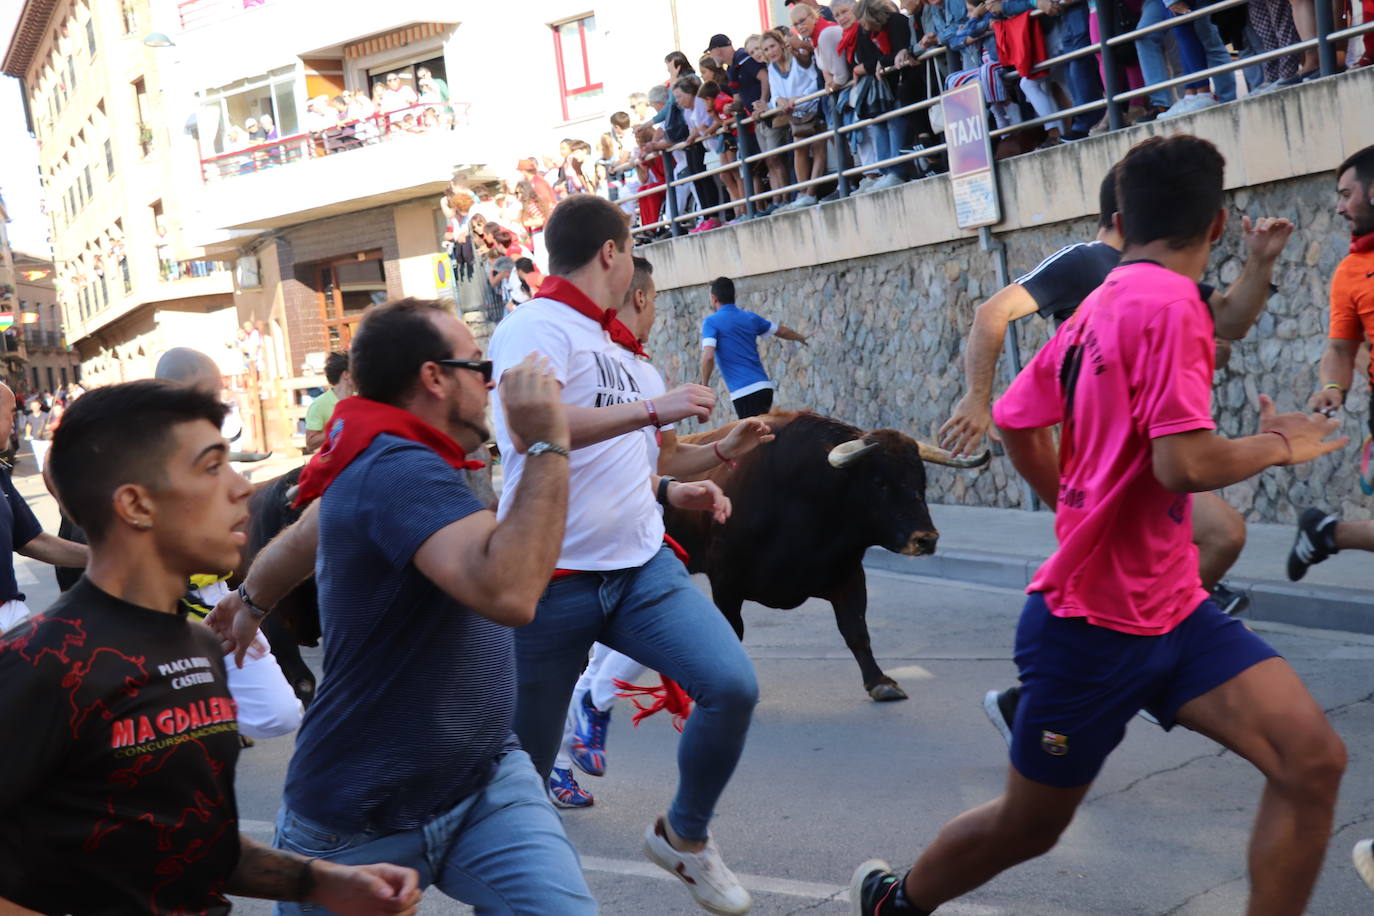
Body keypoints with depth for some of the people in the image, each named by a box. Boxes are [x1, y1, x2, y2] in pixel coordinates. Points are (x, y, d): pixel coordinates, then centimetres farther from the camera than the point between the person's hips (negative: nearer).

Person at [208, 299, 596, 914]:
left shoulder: (379, 456, 7)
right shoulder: (401, 470, -25)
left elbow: (300, 538, 26)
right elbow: (508, 593, -42)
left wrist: (249, 601, 44)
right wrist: (547, 446, -33)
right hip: (359, 817, -7)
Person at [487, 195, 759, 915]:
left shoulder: (613, 344, 15)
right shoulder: (535, 327, -10)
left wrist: (669, 491, 14)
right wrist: (654, 409, -29)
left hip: (642, 567, 7)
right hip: (553, 580, -6)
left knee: (732, 686, -11)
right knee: (523, 762, 5)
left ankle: (685, 836, 14)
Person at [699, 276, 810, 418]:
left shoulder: (711, 321, -3)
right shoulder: (750, 317, 14)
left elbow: (708, 356, -16)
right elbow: (781, 330, 27)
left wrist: (704, 384, -2)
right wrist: (801, 337, 47)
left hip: (743, 392, -6)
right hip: (765, 386, 6)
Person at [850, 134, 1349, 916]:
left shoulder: (1099, 306, 7)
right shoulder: (1170, 302, -19)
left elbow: (1016, 420, 16)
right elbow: (1185, 464, -27)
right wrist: (1277, 445, -9)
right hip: (1094, 623, -8)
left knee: (1314, 762, -5)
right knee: (1028, 828, 11)